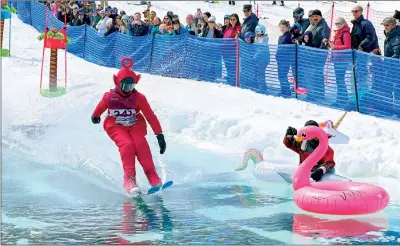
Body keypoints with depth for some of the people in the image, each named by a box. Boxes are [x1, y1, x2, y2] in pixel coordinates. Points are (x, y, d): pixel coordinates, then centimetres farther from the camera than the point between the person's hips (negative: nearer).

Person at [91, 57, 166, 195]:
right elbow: (101, 107, 10)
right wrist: (95, 116, 30)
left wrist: (160, 135, -17)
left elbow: (151, 116, -14)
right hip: (116, 126, -1)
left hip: (135, 126, 1)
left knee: (141, 144, -27)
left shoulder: (139, 98, -15)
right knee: (127, 145, -29)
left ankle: (153, 177, -26)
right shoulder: (109, 97, -14)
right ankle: (129, 180, -29)